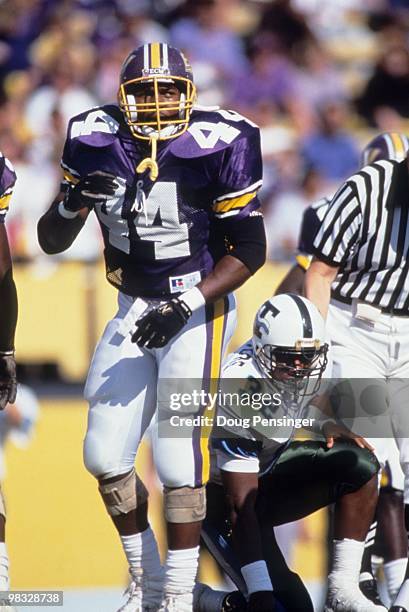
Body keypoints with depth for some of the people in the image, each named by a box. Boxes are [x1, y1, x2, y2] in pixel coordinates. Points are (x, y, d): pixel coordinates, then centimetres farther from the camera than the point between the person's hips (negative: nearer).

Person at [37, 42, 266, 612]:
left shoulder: (217, 147, -17)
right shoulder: (96, 142, -5)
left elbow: (250, 250, -13)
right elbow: (52, 241, 1)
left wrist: (186, 305, -23)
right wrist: (73, 203, -21)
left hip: (199, 307, -5)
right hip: (135, 310, 5)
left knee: (178, 459, -14)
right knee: (105, 456, 2)